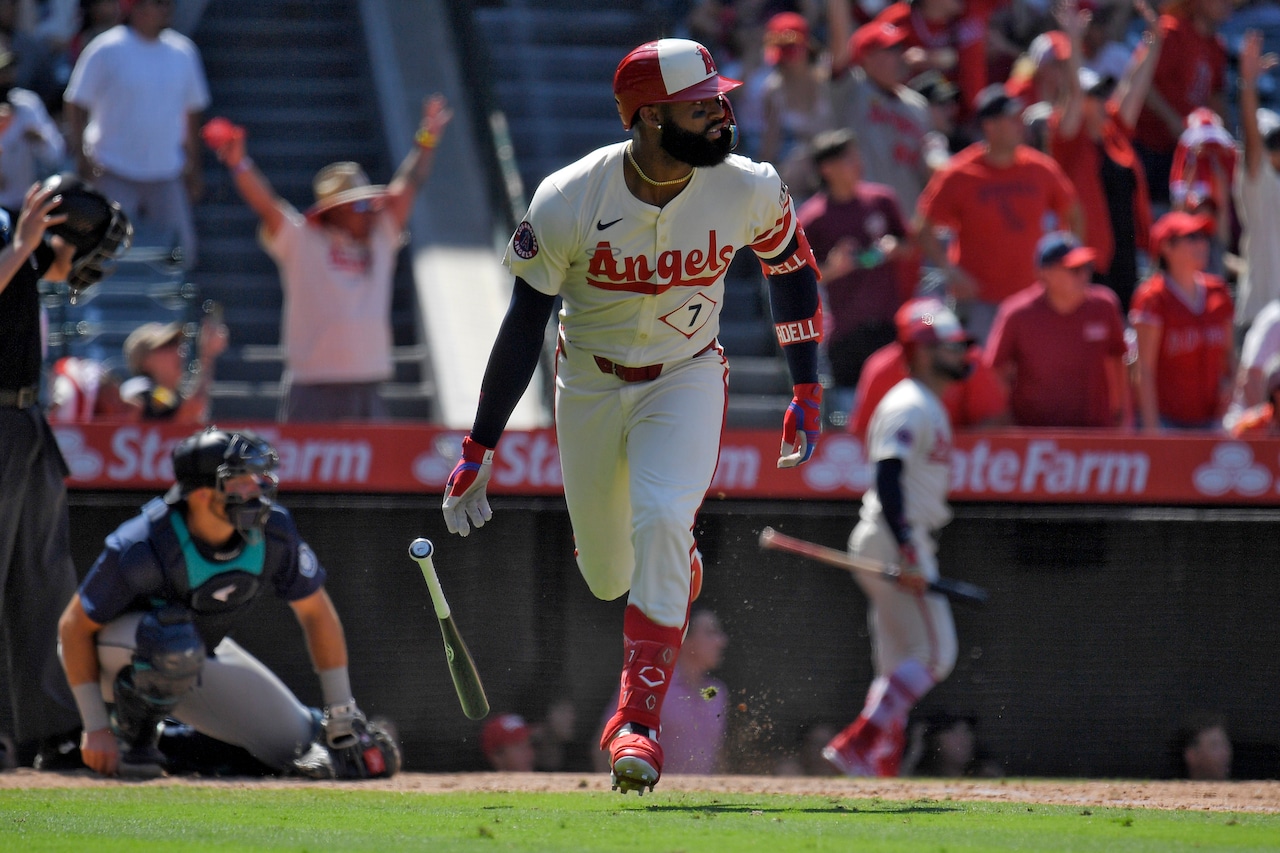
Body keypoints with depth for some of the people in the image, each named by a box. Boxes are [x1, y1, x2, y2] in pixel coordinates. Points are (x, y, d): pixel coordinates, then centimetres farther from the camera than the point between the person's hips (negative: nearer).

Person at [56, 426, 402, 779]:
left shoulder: (273, 530, -21)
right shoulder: (142, 548, -35)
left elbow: (316, 612, -6)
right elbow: (74, 626, -26)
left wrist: (341, 713, -5)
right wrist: (95, 729, -27)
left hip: (203, 657, 5)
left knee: (298, 743, -1)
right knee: (174, 640, -40)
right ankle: (133, 734, -11)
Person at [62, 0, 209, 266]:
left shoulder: (183, 52, 7)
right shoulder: (107, 51, -7)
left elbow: (192, 111, 16)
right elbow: (76, 104, -4)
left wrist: (193, 167, 15)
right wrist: (82, 157, -11)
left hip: (167, 174, 4)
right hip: (115, 174, -4)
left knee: (179, 253, 1)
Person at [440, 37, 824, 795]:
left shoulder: (749, 191, -19)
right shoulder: (569, 203, -24)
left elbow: (791, 267, 3)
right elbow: (525, 325, -15)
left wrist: (808, 393, 4)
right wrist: (479, 451, -15)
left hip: (687, 382, -1)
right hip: (590, 385, 1)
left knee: (662, 521, -27)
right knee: (607, 578, 10)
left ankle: (639, 720, -20)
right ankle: (684, 569, 49)